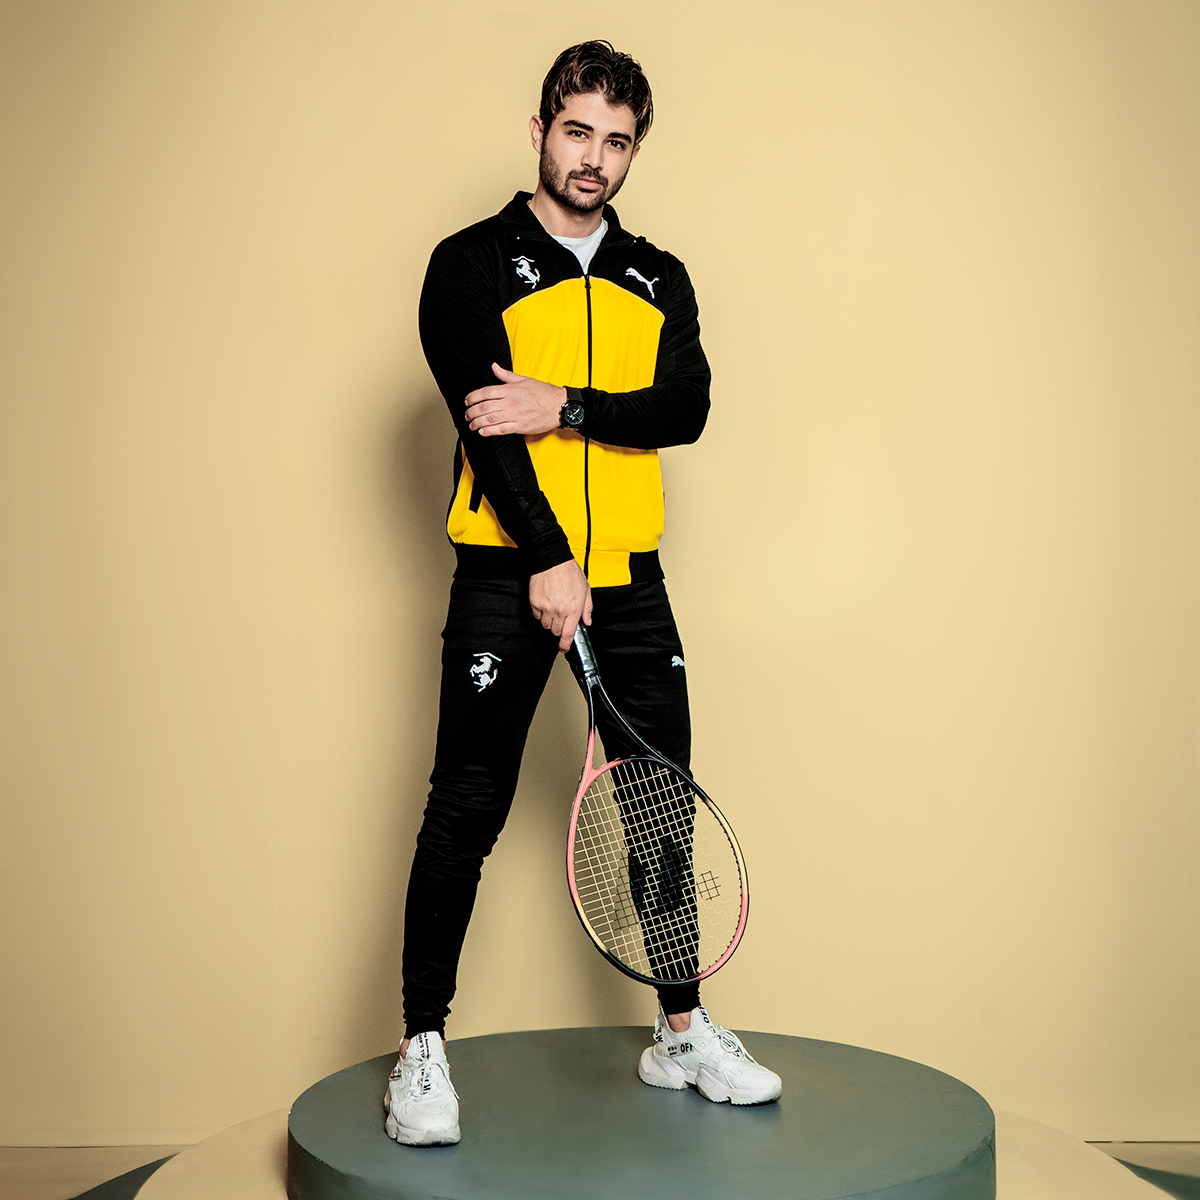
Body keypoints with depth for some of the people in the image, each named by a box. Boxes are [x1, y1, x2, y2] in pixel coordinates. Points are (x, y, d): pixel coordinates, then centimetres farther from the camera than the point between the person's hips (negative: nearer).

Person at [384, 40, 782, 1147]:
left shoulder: (659, 279, 14)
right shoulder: (471, 264, 1)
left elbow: (687, 406, -2)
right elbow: (482, 413, -10)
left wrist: (564, 406, -17)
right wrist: (547, 560, -19)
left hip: (628, 578, 5)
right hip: (508, 572, -4)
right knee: (466, 810, -3)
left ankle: (681, 1033, 21)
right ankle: (422, 1049, 8)